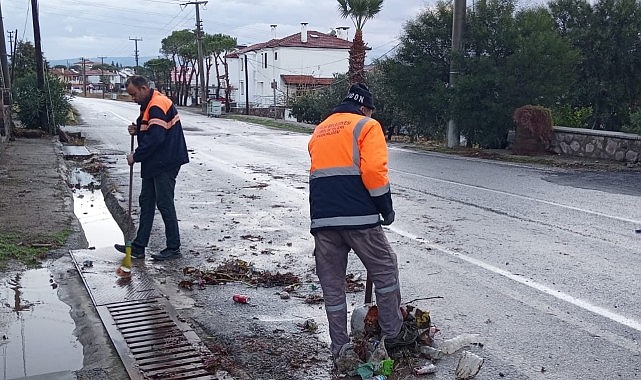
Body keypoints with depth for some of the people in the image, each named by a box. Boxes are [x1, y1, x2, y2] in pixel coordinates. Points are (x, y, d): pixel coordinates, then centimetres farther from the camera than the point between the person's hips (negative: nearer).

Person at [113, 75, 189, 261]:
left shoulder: (157, 106, -19)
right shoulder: (149, 104, 15)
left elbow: (155, 138, -26)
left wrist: (136, 156, -15)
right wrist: (137, 130, 2)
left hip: (165, 164, -11)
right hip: (154, 164, 11)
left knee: (165, 204, -3)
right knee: (146, 203, 13)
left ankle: (173, 248, 8)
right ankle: (138, 247, 20)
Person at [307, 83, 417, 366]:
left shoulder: (319, 131, 23)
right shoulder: (367, 126, 4)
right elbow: (374, 170, -10)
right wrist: (386, 207, -2)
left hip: (322, 218, 6)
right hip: (358, 216, -5)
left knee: (331, 283, 12)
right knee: (385, 269, 12)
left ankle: (339, 347, 19)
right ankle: (393, 333, 20)